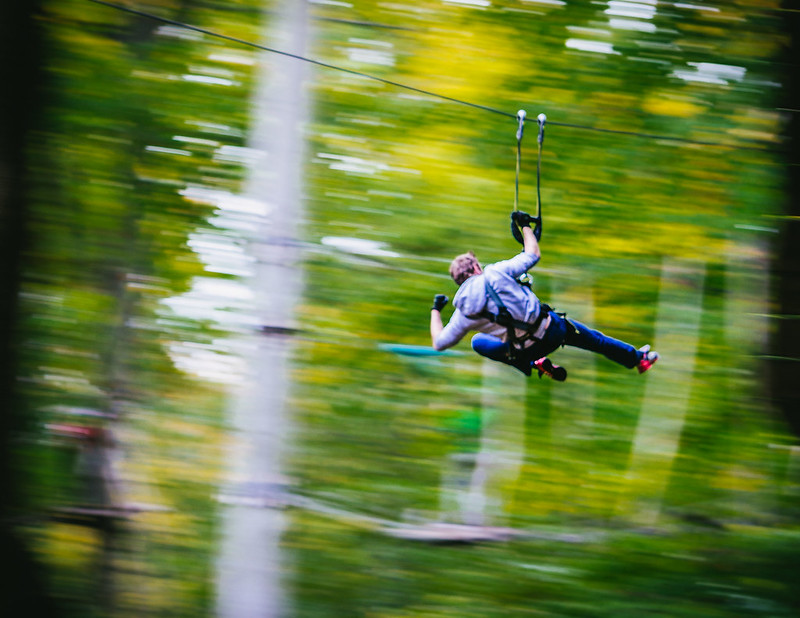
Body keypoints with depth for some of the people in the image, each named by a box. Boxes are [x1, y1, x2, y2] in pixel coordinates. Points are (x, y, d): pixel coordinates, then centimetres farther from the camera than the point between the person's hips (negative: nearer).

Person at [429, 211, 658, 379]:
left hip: (526, 351, 0)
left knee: (478, 341, 26)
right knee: (592, 338, 28)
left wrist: (435, 310, 20)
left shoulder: (463, 312, -5)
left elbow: (439, 343, 5)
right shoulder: (495, 273, -12)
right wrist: (526, 226, 13)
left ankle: (533, 364, 15)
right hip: (553, 330, 0)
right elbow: (533, 254, -1)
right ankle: (638, 358, 47)